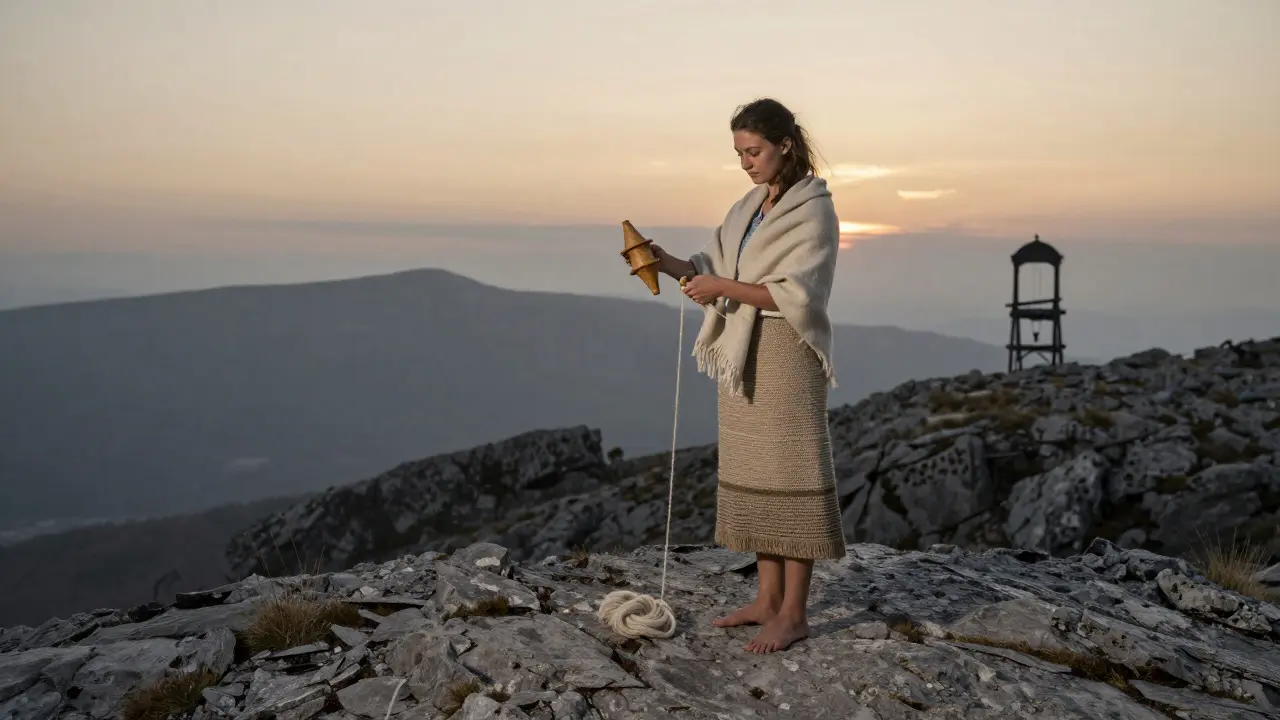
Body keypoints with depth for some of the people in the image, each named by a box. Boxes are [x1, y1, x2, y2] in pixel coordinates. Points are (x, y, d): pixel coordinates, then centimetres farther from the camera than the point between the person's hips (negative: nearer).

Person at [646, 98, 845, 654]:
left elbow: (796, 294, -17)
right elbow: (713, 273, 12)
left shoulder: (813, 211, -7)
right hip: (742, 356, 8)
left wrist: (725, 287, -22)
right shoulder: (748, 208, 15)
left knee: (791, 476, -2)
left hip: (786, 357, -8)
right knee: (753, 478, 10)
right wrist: (668, 264, -5)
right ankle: (768, 599, 21)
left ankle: (793, 613, 7)